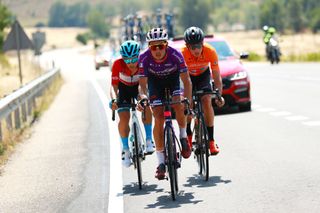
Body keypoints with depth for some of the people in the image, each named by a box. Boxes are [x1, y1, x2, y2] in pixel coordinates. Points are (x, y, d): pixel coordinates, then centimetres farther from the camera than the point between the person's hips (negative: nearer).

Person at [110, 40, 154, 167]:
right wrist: (114, 100, -50)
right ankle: (126, 150, 2)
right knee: (124, 118, -14)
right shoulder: (118, 64, -33)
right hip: (124, 89, 0)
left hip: (139, 86, 0)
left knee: (146, 106, -27)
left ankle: (149, 140, -12)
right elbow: (114, 86, -30)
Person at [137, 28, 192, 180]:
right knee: (158, 118, -11)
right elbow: (142, 84, -27)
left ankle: (183, 138, 0)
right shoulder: (144, 58, -31)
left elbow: (186, 81, -31)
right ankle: (161, 163, -6)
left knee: (179, 104, -28)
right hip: (155, 80, 0)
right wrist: (143, 96, -49)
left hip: (173, 78, 0)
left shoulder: (175, 55, -33)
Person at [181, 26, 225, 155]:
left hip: (203, 75, 0)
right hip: (188, 76, 0)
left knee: (207, 101, -18)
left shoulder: (210, 52, -32)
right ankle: (188, 135, 9)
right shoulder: (182, 53, -35)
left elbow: (217, 77, -25)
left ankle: (211, 139, -13)